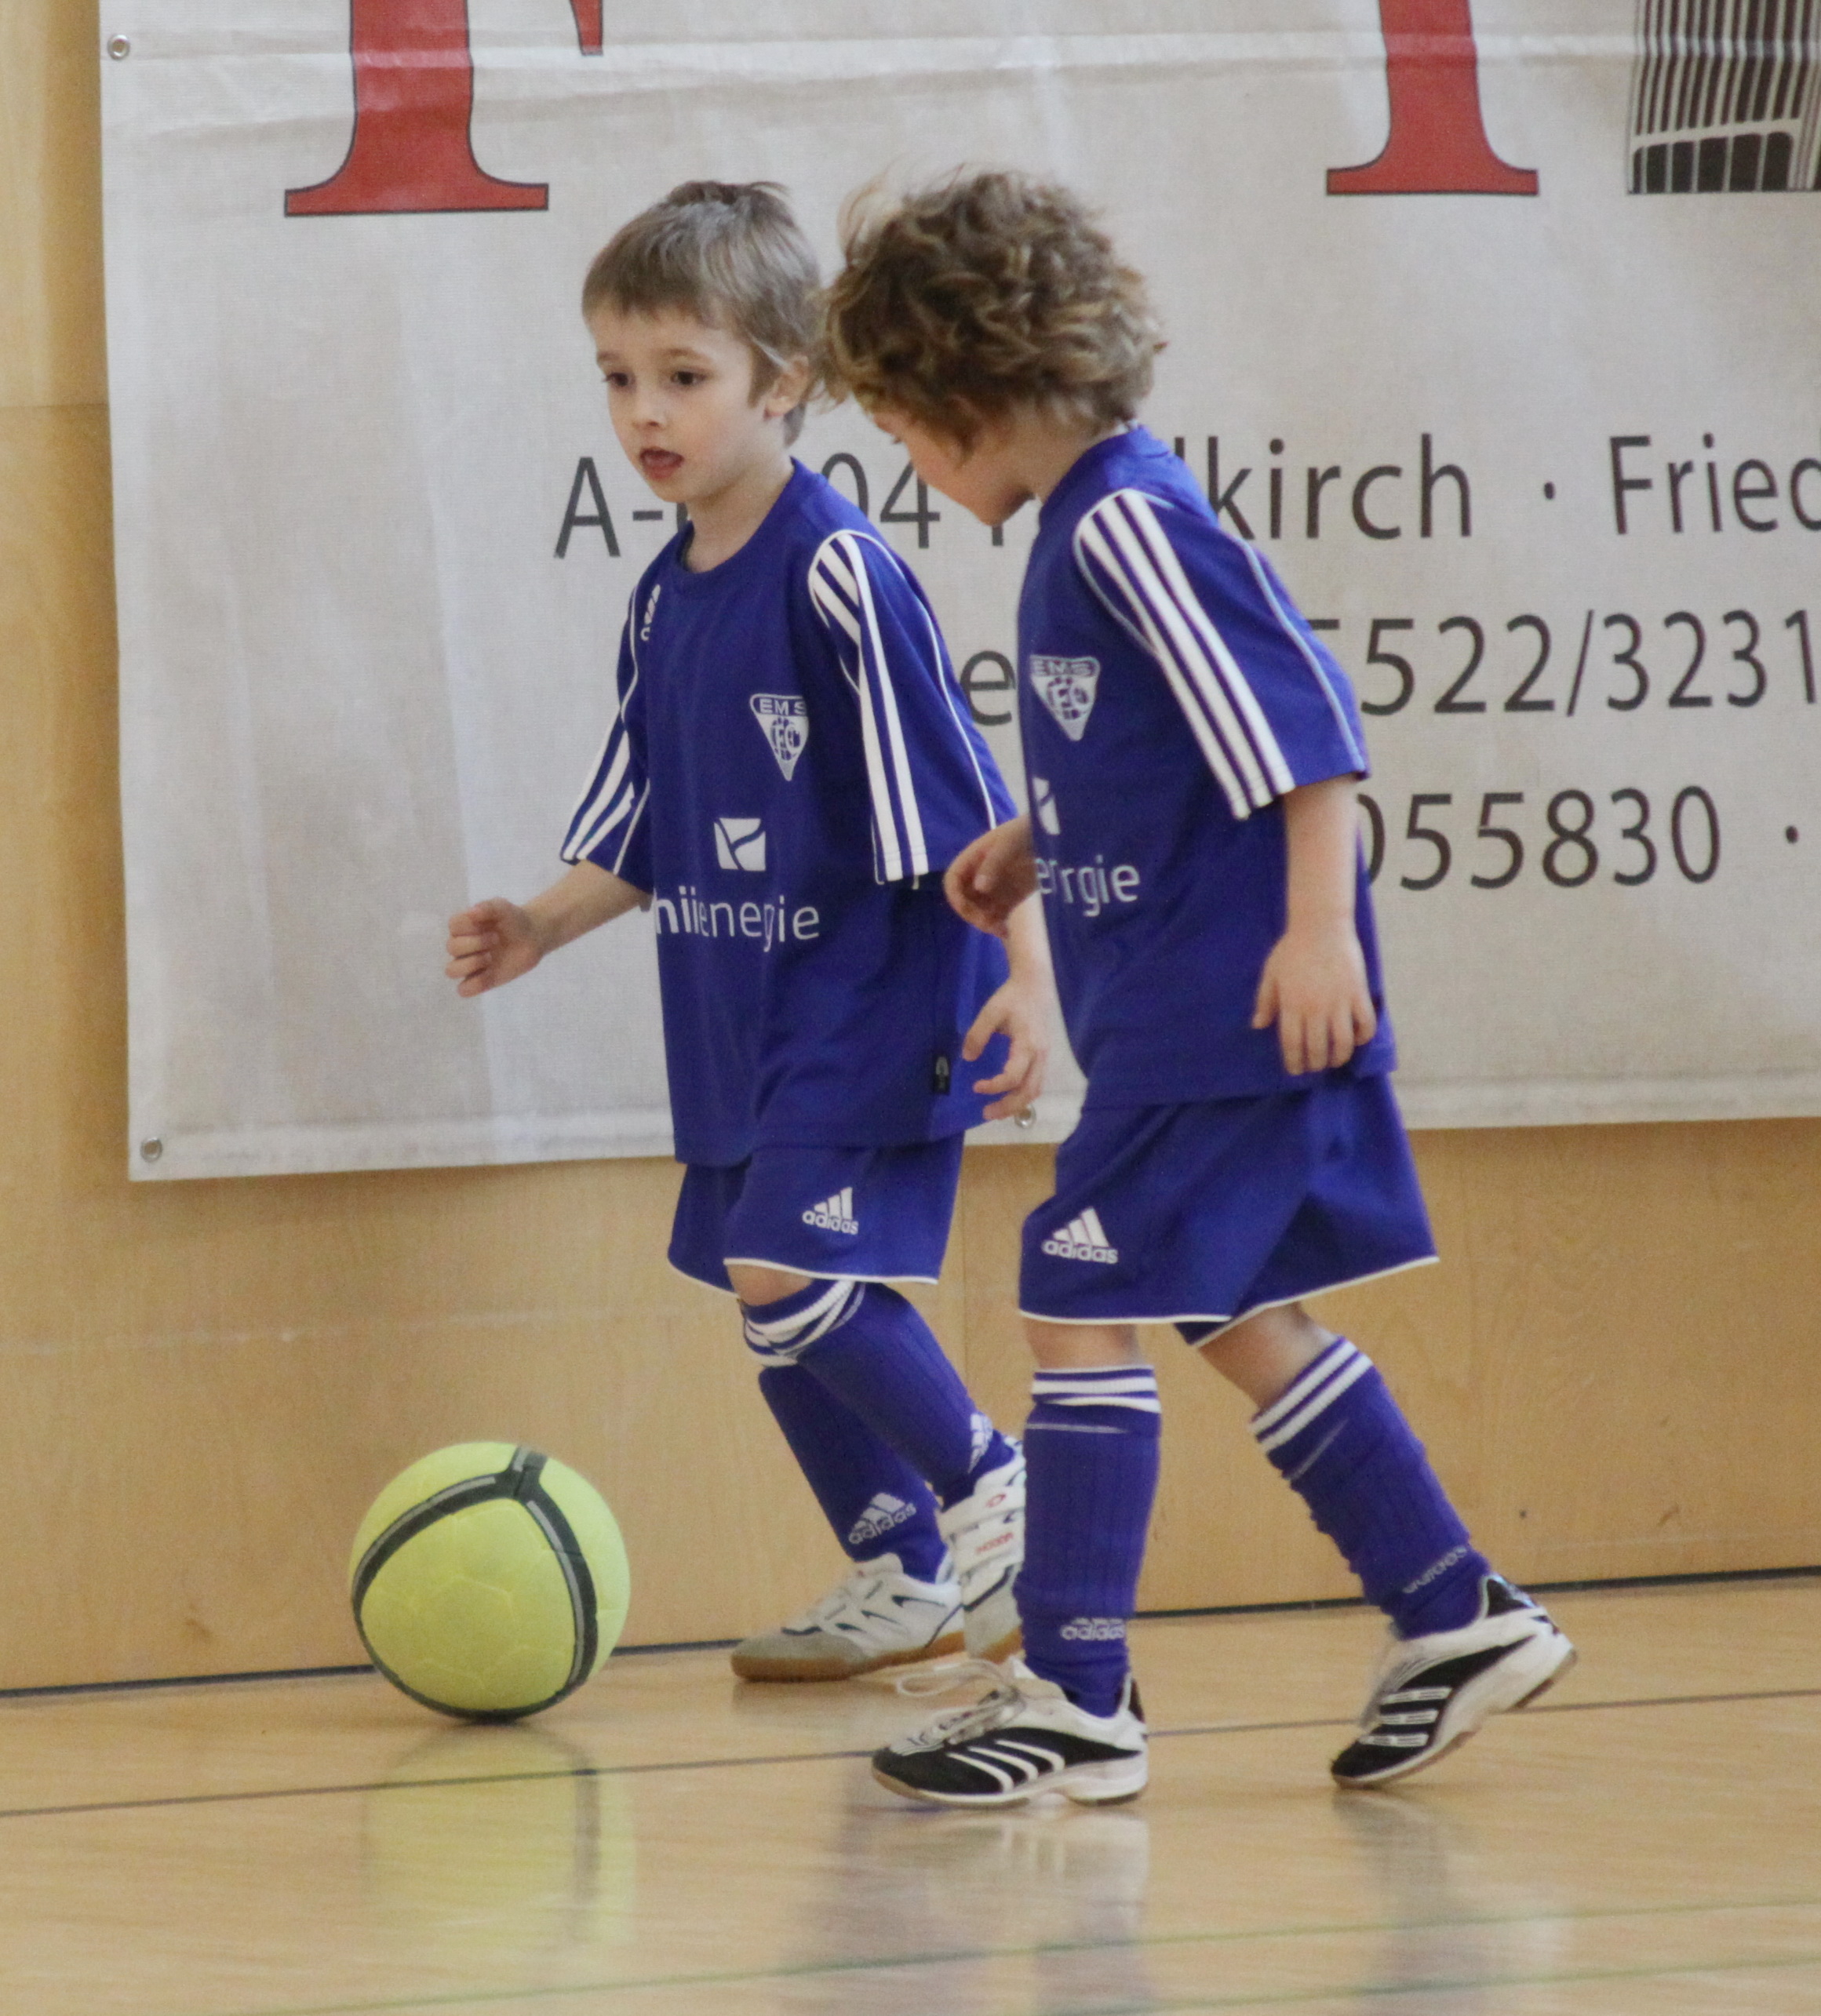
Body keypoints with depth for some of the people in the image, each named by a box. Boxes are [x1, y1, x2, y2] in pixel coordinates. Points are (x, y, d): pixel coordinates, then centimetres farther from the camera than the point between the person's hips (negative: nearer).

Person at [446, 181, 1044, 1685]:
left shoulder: (839, 575, -17)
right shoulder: (668, 601, 9)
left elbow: (955, 793, -16)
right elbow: (647, 826, 19)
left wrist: (1025, 978, -19)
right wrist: (539, 930, 7)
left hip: (870, 997, -9)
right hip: (740, 1014, 9)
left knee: (791, 1273, -18)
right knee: (778, 1304, 12)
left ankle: (997, 1494, 0)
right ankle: (904, 1583, 25)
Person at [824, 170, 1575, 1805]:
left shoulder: (1128, 526, -17)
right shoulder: (1082, 527, 12)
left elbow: (1303, 719, -22)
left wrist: (1319, 926, -24)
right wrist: (1035, 846, 16)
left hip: (1225, 1013, -10)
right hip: (1177, 1011, 10)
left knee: (1080, 1307, -8)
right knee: (1241, 1318, 14)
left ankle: (1076, 1698, -5)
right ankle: (1455, 1616, 21)